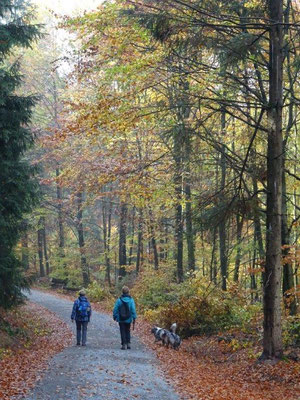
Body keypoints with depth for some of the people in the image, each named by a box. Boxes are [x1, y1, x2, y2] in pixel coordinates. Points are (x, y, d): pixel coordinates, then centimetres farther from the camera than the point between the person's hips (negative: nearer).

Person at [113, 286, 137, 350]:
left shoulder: (119, 300, -8)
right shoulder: (131, 300, -7)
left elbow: (115, 309, -5)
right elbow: (133, 310, -9)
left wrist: (115, 317, 7)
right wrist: (134, 318, -3)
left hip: (121, 320, -1)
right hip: (128, 319, 1)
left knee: (123, 332, 6)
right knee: (127, 331, 19)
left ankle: (124, 344, 1)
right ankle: (128, 343, 12)